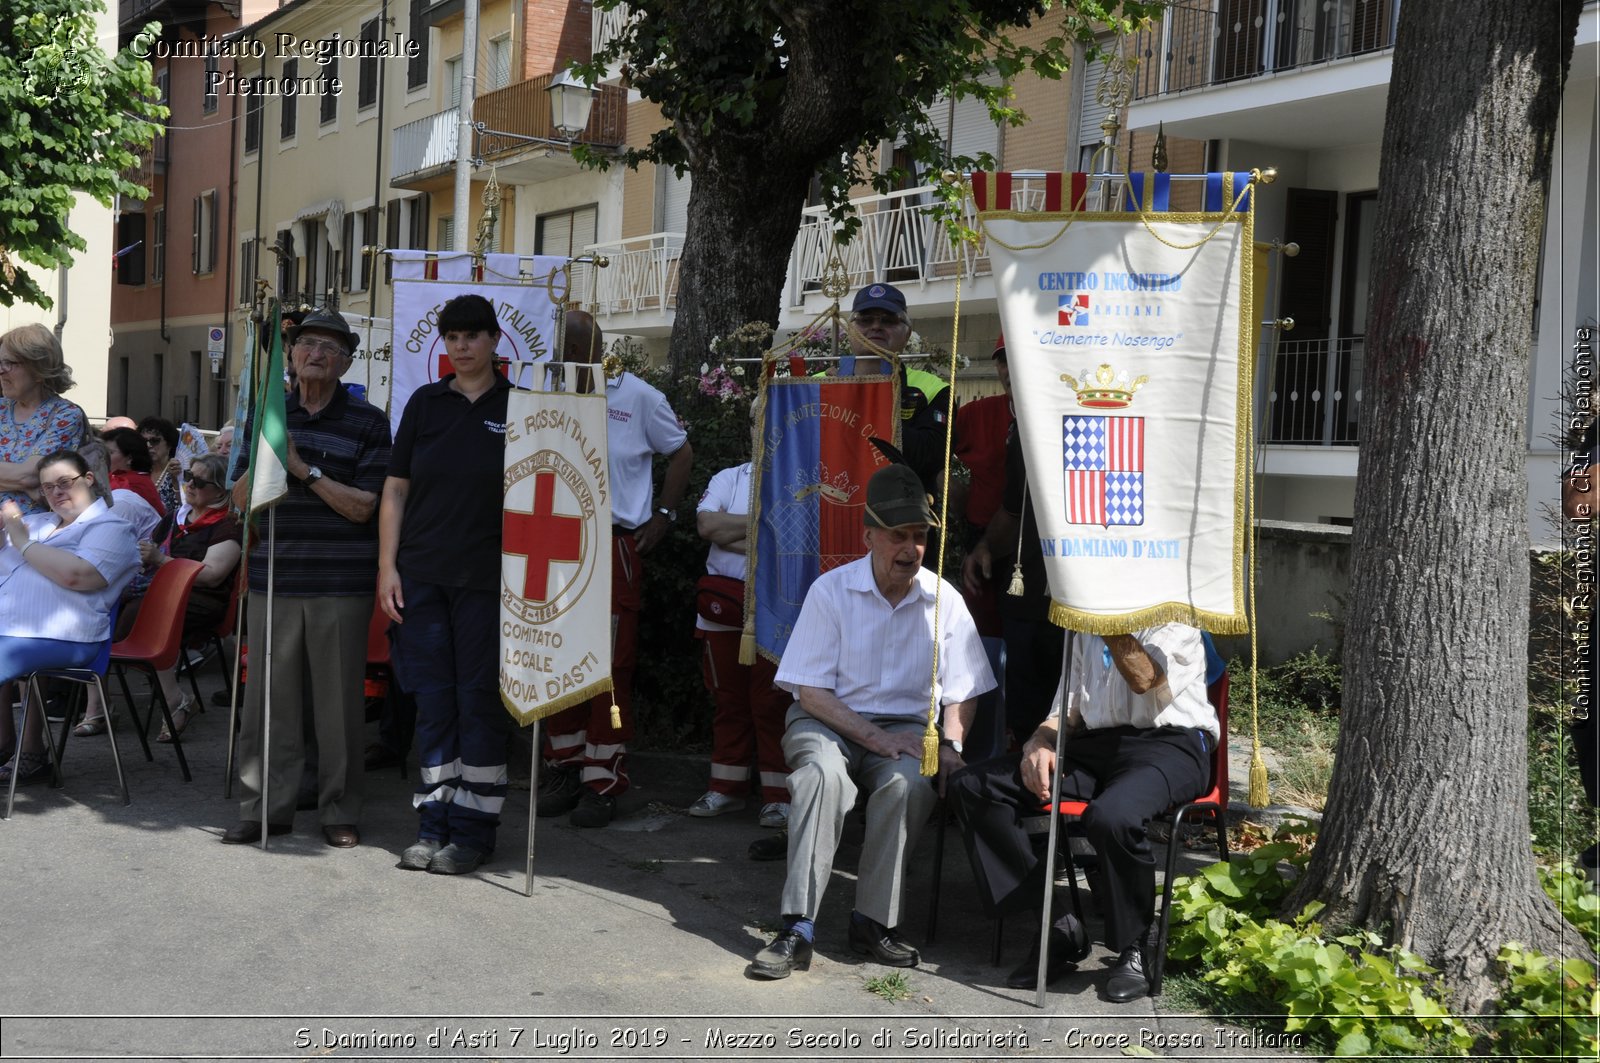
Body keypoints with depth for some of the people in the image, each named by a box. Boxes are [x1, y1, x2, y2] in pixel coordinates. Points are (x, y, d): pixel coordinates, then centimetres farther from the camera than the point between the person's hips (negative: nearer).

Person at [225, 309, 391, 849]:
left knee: (339, 701, 1)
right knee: (270, 698, 5)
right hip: (273, 579, 3)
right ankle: (265, 807, 15)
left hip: (341, 585, -3)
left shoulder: (368, 422, 2)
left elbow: (364, 506, -6)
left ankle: (339, 811, 13)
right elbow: (240, 496, 11)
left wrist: (305, 468, -14)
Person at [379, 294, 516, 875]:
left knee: (480, 699, 1)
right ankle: (436, 820, 15)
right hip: (422, 575, 3)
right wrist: (387, 566, 2)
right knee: (432, 697, 6)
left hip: (488, 578, -3)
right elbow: (396, 489, 10)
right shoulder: (425, 403, 9)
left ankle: (472, 827, 10)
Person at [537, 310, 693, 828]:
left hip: (616, 547, -3)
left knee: (611, 664, -2)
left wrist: (663, 516, 3)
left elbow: (681, 452, 11)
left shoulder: (637, 396, 2)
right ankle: (566, 766, 18)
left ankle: (603, 780, 4)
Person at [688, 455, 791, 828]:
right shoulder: (729, 478, 14)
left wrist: (736, 538, -9)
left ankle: (778, 794, 3)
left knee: (773, 700, -3)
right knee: (728, 698, 10)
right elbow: (707, 524, -3)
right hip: (723, 602, 3)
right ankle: (726, 787, 19)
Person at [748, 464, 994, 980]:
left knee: (908, 782, -33)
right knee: (823, 774, -35)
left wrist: (949, 745, -13)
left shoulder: (944, 600, 4)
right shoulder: (831, 590, -3)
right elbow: (810, 690, -6)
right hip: (828, 721, -2)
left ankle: (874, 922, -21)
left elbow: (961, 691, 7)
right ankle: (797, 928, -36)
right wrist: (872, 736, -17)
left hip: (906, 725, 2)